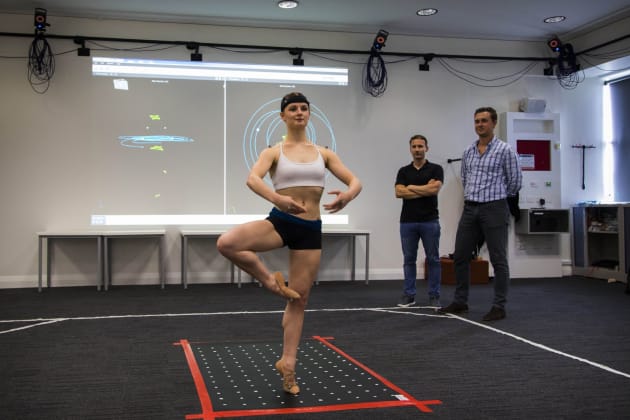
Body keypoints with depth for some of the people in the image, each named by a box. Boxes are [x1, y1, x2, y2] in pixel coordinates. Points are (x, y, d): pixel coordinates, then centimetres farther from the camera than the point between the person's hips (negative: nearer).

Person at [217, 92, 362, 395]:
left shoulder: (324, 154, 9)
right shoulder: (273, 152, 1)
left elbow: (355, 181, 2)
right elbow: (252, 179, -18)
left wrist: (348, 194, -23)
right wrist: (276, 198, -39)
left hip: (310, 229, 2)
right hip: (279, 222, -2)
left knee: (299, 300, 6)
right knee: (226, 243, -30)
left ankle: (287, 363, 20)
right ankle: (270, 279, -5)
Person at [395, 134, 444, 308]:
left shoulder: (436, 169, 1)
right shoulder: (403, 171, 8)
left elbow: (434, 189, -17)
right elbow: (399, 192, -7)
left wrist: (411, 187, -6)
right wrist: (425, 189, -11)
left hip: (430, 221, -2)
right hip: (408, 221, 2)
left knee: (433, 259, 3)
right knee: (409, 259, 6)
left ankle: (434, 295, 11)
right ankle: (409, 295, 14)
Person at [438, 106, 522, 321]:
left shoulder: (505, 150, -6)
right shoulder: (468, 151, 11)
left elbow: (515, 182, -1)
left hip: (494, 210, -6)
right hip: (470, 209, 6)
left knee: (498, 260, 0)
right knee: (460, 256, 8)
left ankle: (499, 306, 8)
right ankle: (460, 301, 20)